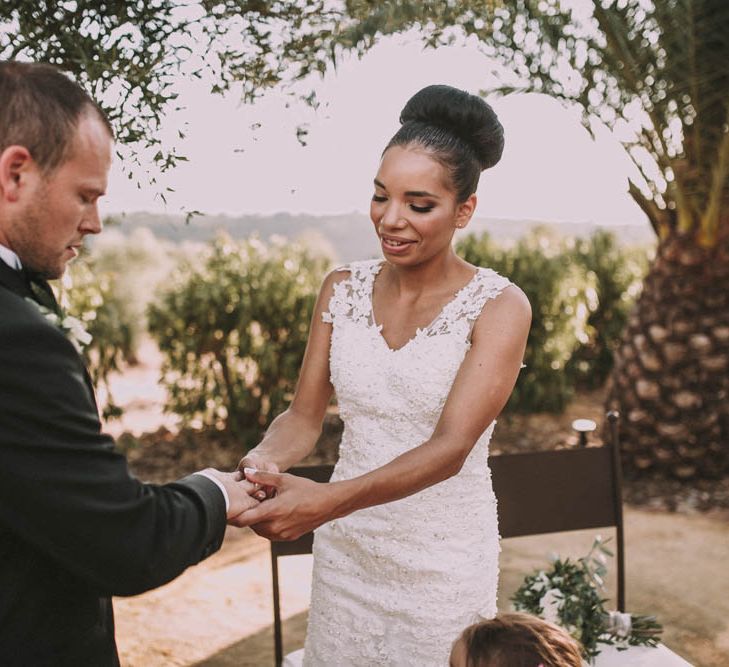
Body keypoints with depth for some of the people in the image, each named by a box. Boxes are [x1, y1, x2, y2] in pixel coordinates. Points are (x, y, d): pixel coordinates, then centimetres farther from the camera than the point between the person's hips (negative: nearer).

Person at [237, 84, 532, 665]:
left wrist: (330, 500, -38)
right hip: (345, 547, 4)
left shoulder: (498, 306, -14)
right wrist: (263, 463, -24)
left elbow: (450, 448, -24)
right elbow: (304, 416, -1)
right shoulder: (343, 289, -2)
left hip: (444, 557, -3)